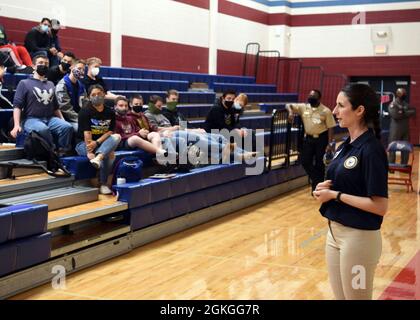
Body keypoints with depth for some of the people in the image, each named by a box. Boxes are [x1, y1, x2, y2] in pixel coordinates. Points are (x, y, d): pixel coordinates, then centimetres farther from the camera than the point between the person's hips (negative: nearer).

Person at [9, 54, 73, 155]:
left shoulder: (50, 84, 23)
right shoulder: (24, 83, 7)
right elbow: (17, 105, -1)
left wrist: (62, 120, 15)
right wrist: (16, 125, -14)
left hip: (50, 118, 5)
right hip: (31, 119, -4)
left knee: (67, 127, -26)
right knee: (43, 129, -38)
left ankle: (62, 152, -19)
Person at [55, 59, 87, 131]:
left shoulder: (81, 85, 14)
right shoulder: (62, 85, -8)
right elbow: (65, 109, -15)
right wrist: (80, 119, -18)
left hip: (80, 117, 7)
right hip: (67, 120, -7)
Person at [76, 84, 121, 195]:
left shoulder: (110, 113, 3)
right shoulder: (85, 111, -9)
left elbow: (110, 132, -4)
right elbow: (87, 133, -19)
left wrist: (97, 142, -22)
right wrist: (89, 152, -29)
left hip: (102, 143, 4)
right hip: (83, 144, -4)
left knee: (117, 137, -28)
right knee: (108, 155, -30)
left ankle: (98, 157, -41)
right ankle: (103, 184, -25)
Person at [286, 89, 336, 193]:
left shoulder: (326, 111, -7)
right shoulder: (303, 107, 2)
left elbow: (330, 128, -6)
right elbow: (289, 105, 3)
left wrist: (329, 144, -11)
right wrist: (291, 112, -21)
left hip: (321, 138, -3)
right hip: (308, 138, 4)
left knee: (319, 163, 4)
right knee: (305, 161, 1)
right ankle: (317, 180, 21)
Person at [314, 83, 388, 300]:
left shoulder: (371, 149, -18)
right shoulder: (346, 145, 8)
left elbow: (380, 206, -21)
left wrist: (335, 195, -17)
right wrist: (325, 189, -3)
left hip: (359, 237, -8)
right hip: (335, 233, 8)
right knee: (340, 297, 18)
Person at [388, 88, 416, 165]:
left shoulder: (406, 104, 15)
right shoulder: (393, 104, -6)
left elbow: (413, 112, 2)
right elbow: (395, 115, -21)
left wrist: (402, 112, -11)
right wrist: (406, 113, -9)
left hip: (406, 129, 6)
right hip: (395, 129, -6)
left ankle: (404, 165, 16)